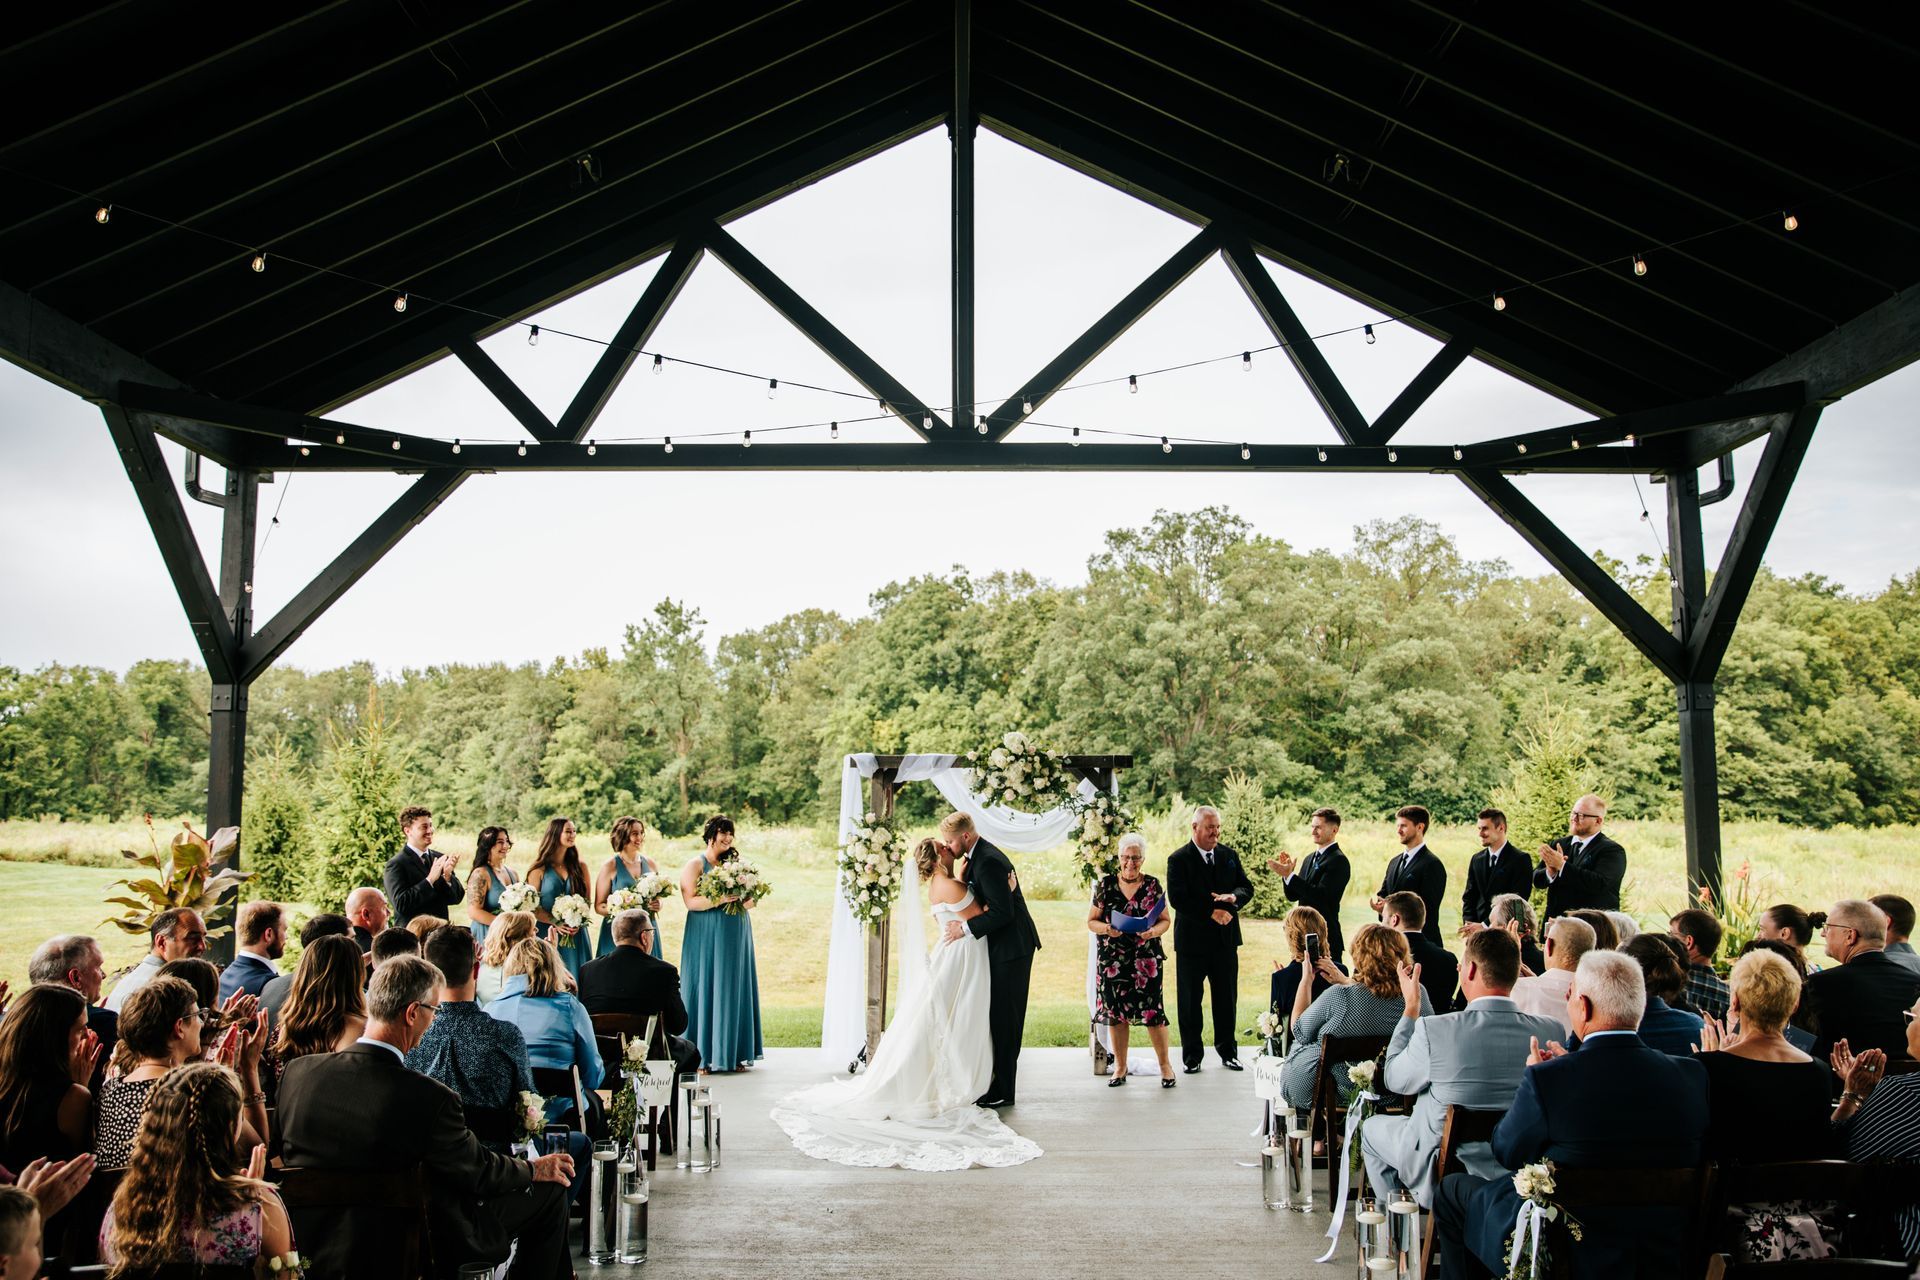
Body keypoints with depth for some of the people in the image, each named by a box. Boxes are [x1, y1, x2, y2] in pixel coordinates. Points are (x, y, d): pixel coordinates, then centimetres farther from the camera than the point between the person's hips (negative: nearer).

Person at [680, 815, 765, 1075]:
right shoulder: (695, 865, -1)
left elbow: (752, 899, 12)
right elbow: (690, 900, -12)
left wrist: (740, 900, -10)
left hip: (736, 937, 5)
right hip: (707, 937, -5)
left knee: (735, 991, 5)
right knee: (706, 992, -3)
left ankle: (733, 1054, 10)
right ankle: (704, 1057, 1)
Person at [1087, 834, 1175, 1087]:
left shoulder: (1153, 885, 2)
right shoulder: (1105, 885, 2)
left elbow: (1166, 920, 7)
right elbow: (1091, 921, 6)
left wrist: (1154, 931, -13)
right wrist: (1106, 929, -14)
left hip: (1147, 959, -1)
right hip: (1113, 960, 1)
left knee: (1152, 1011, -5)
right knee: (1116, 1013, 5)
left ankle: (1165, 1065, 11)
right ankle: (1120, 1068, 18)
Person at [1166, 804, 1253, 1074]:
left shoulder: (1229, 855, 7)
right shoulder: (1178, 859, -8)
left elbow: (1247, 887, 8)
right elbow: (1178, 899, -16)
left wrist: (1234, 897, -14)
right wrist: (1211, 912, -19)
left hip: (1225, 939, 4)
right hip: (1192, 939, -4)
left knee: (1227, 997, 11)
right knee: (1190, 1000, 5)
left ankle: (1227, 1050, 24)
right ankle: (1192, 1055, 16)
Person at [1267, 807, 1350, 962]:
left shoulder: (1338, 861, -11)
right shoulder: (1309, 859, 15)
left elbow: (1320, 895, -21)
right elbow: (1292, 896, 13)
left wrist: (1289, 875, -22)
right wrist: (1287, 872, -4)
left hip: (1326, 936, -8)